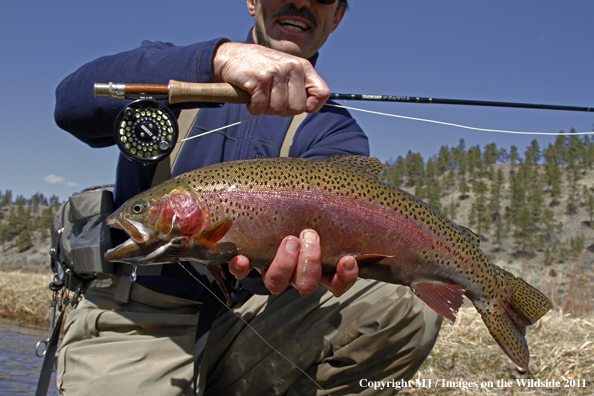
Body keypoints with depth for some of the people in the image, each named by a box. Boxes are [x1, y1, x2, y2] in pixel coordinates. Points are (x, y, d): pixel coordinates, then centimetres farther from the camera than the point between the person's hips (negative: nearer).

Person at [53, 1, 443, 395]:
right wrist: (219, 57, -27)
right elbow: (73, 101, -15)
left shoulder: (336, 133, 6)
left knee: (407, 310, -16)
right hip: (131, 322, -1)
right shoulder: (172, 65, 6)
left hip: (246, 321, 2)